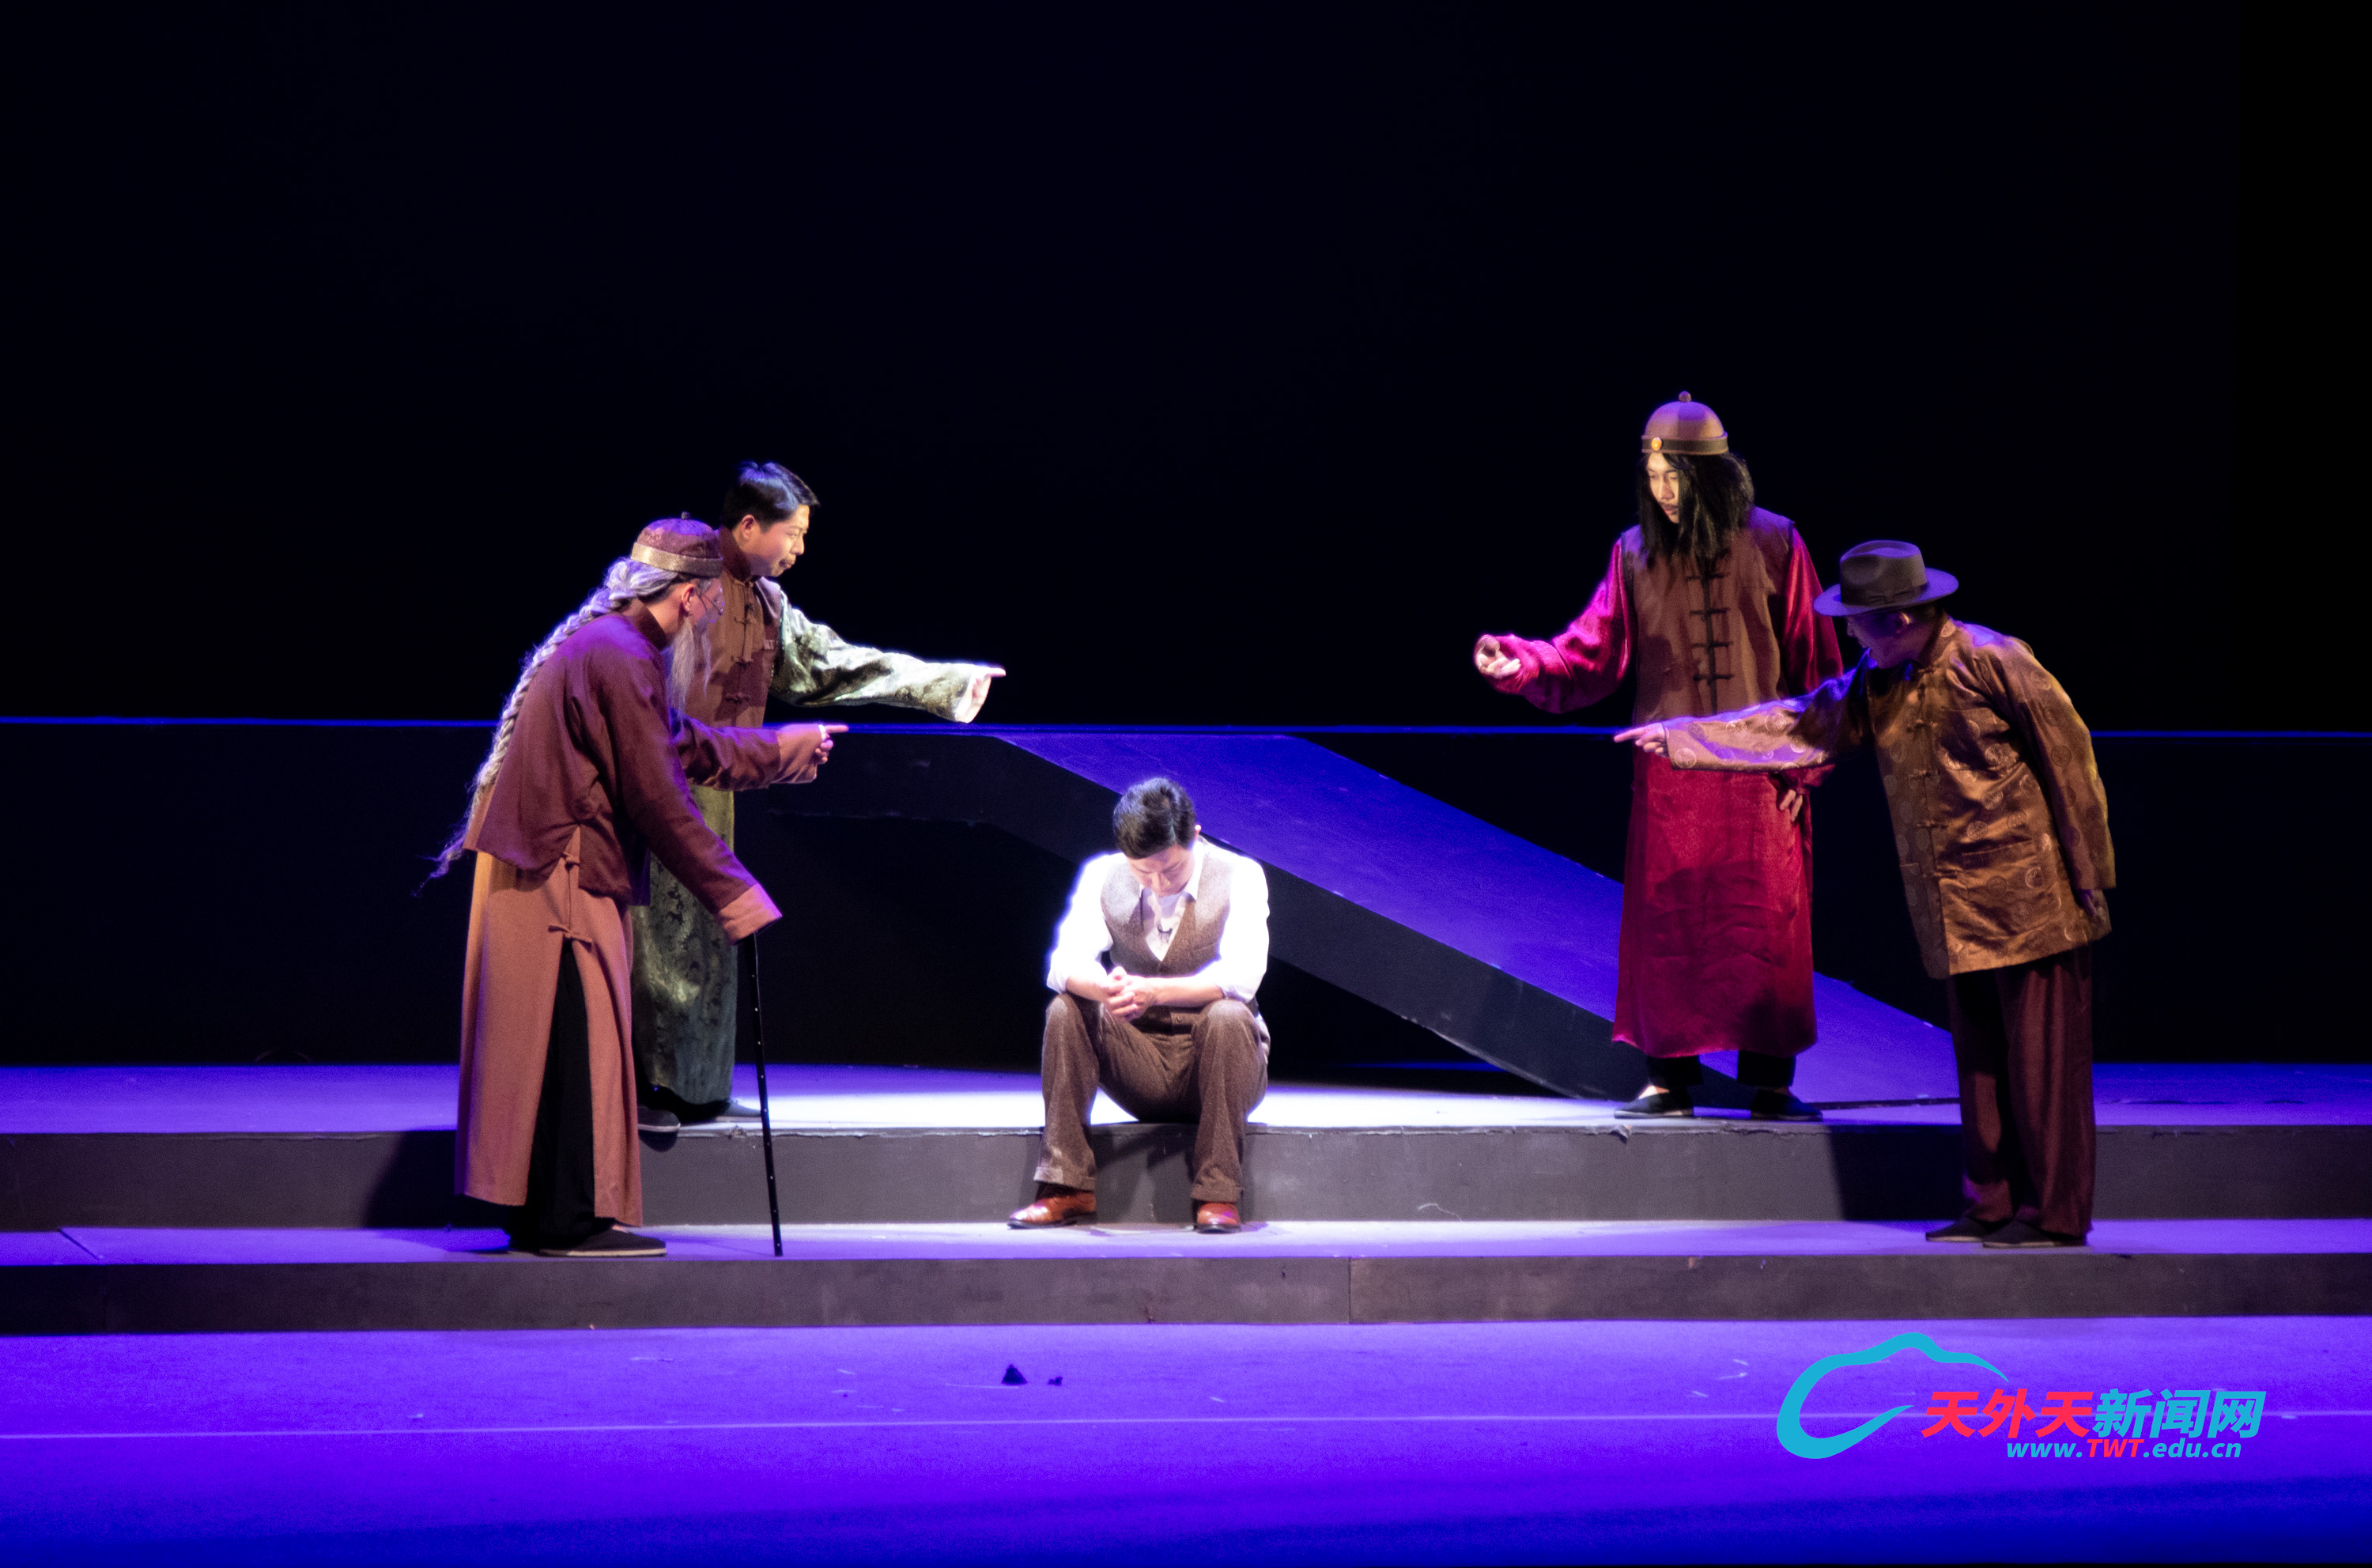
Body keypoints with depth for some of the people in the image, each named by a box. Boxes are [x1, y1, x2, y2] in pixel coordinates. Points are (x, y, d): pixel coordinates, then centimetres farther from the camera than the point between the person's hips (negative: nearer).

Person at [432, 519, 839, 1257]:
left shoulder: (608, 646, 16)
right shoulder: (621, 660, -17)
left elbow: (683, 746, 28)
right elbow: (659, 800, -19)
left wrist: (786, 747, 36)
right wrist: (732, 893, -13)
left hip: (541, 872, 11)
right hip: (561, 881, -11)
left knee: (551, 1047, 13)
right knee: (580, 1040, -6)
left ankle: (543, 1214, 17)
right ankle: (571, 1219, -3)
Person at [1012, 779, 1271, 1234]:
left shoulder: (1240, 877, -11)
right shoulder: (1102, 876, -2)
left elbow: (1241, 975, -26)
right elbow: (1065, 962, -15)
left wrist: (1153, 991, -42)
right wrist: (1105, 990, -40)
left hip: (1212, 1067, -3)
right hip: (1139, 1069, 3)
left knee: (1228, 1015, -34)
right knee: (1065, 1010, -22)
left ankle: (1219, 1195, -28)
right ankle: (1068, 1188, -20)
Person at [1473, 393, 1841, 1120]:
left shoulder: (1772, 543, 1)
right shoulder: (1636, 553, 6)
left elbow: (1815, 663, 3)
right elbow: (1591, 656, 2)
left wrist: (1805, 763, -2)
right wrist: (1521, 663, -16)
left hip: (1761, 772, -2)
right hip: (1669, 770, 2)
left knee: (1765, 924, -3)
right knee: (1665, 923, 1)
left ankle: (1769, 1081, 5)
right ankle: (1671, 1078, 9)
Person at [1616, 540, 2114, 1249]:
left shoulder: (1990, 662, -12)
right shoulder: (1875, 685, 9)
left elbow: (2069, 758, -10)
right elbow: (1797, 726, 12)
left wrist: (2090, 874, -9)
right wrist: (1680, 736, 5)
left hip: (2027, 895, -7)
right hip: (1954, 910, 7)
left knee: (2040, 1055, -5)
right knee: (1979, 1057, 10)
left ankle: (2055, 1212, -1)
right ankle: (1993, 1204, 16)